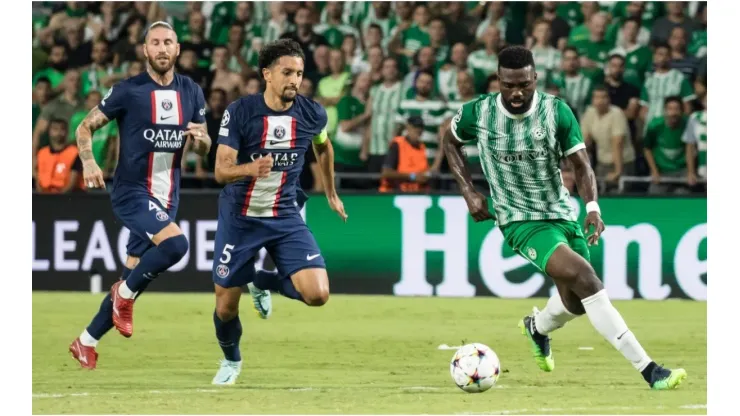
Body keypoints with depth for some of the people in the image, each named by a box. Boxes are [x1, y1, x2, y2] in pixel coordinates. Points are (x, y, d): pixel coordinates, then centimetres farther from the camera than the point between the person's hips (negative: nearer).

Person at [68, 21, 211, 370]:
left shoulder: (191, 93, 6)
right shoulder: (128, 91, -8)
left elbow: (204, 149, 15)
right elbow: (86, 127, -2)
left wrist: (201, 138, -10)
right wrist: (89, 162, -21)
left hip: (166, 197, 6)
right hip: (131, 192, -6)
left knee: (132, 278, 9)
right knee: (175, 244, -29)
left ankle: (86, 342, 23)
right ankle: (126, 293, -6)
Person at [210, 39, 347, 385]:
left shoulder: (312, 114, -7)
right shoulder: (240, 111, -16)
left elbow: (323, 147, 17)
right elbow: (221, 171, -19)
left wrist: (331, 193, 27)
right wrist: (250, 168, -41)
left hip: (285, 218, 2)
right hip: (240, 217, -2)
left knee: (317, 294, -17)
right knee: (226, 305, 3)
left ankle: (263, 282, 16)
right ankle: (231, 360, 37)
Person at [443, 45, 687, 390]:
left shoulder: (556, 111, -10)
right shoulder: (478, 114, -11)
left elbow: (580, 165, -7)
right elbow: (450, 141, 10)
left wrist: (592, 206, -25)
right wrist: (468, 192, 0)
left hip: (562, 214, 4)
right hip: (521, 221, -4)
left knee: (577, 303, 8)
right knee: (582, 275, -26)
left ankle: (537, 326, 49)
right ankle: (649, 370, -28)